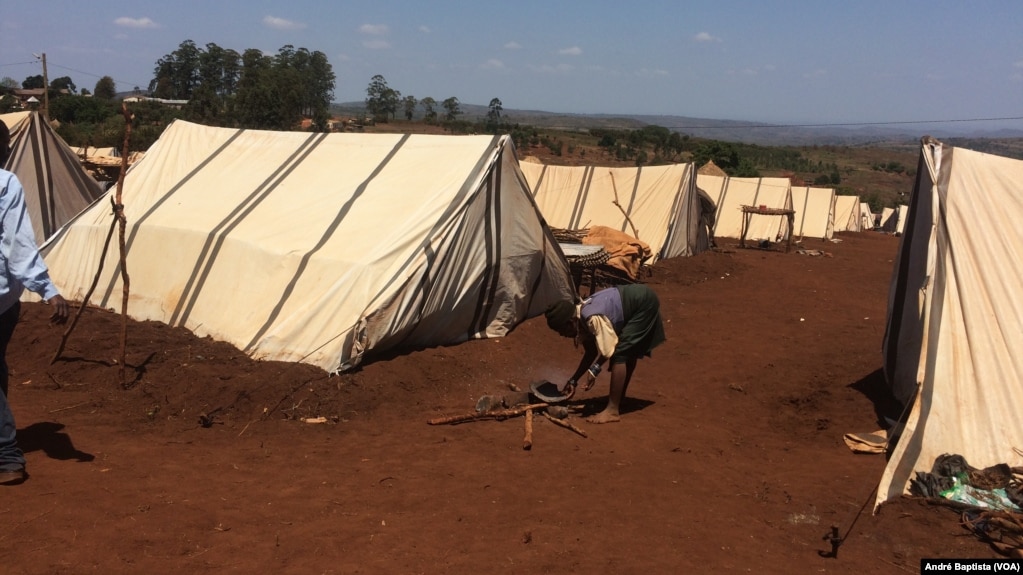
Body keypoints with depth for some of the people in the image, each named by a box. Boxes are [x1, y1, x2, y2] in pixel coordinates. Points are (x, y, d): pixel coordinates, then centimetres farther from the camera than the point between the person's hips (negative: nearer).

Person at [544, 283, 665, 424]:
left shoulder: (592, 319, -28)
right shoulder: (580, 318, 1)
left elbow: (609, 350, -21)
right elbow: (590, 352, 10)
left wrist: (595, 369, -9)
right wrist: (573, 380, 10)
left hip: (644, 303, -10)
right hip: (639, 301, 10)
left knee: (619, 354, -12)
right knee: (629, 352, 16)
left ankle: (613, 410, -10)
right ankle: (618, 402, 27)